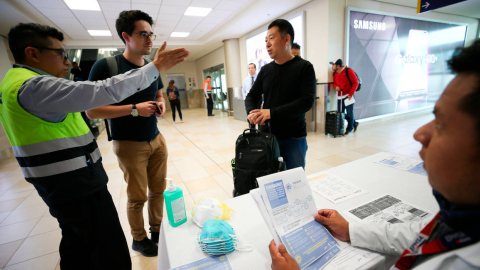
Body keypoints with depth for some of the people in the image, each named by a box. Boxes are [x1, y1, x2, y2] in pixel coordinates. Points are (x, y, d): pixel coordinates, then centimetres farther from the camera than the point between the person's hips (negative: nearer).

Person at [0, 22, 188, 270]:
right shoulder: (35, 87, -22)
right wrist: (156, 67, -25)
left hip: (60, 185, 11)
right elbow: (107, 91, -31)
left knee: (76, 249, 26)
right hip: (78, 187, -11)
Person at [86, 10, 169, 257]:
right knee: (137, 198, 8)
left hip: (156, 140, 5)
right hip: (129, 145, -5)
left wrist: (161, 104, -1)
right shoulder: (105, 66, -11)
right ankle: (138, 240, 32)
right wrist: (134, 109, -21)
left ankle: (156, 231, 34)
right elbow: (92, 111, -14)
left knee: (158, 190, 12)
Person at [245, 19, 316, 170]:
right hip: (266, 136, 3)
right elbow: (252, 96, 12)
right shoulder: (265, 70, 10)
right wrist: (251, 112, -11)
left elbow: (307, 101, -15)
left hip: (294, 139, -3)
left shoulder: (304, 67, -3)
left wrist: (272, 112, -23)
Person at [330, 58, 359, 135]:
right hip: (339, 96, 6)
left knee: (349, 113, -1)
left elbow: (355, 82, -9)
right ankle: (354, 123, 29)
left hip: (348, 96, -6)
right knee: (340, 113, 6)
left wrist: (351, 94, -15)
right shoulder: (335, 73, 9)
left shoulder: (348, 71, -9)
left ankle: (349, 128, 21)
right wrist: (336, 86, -4)